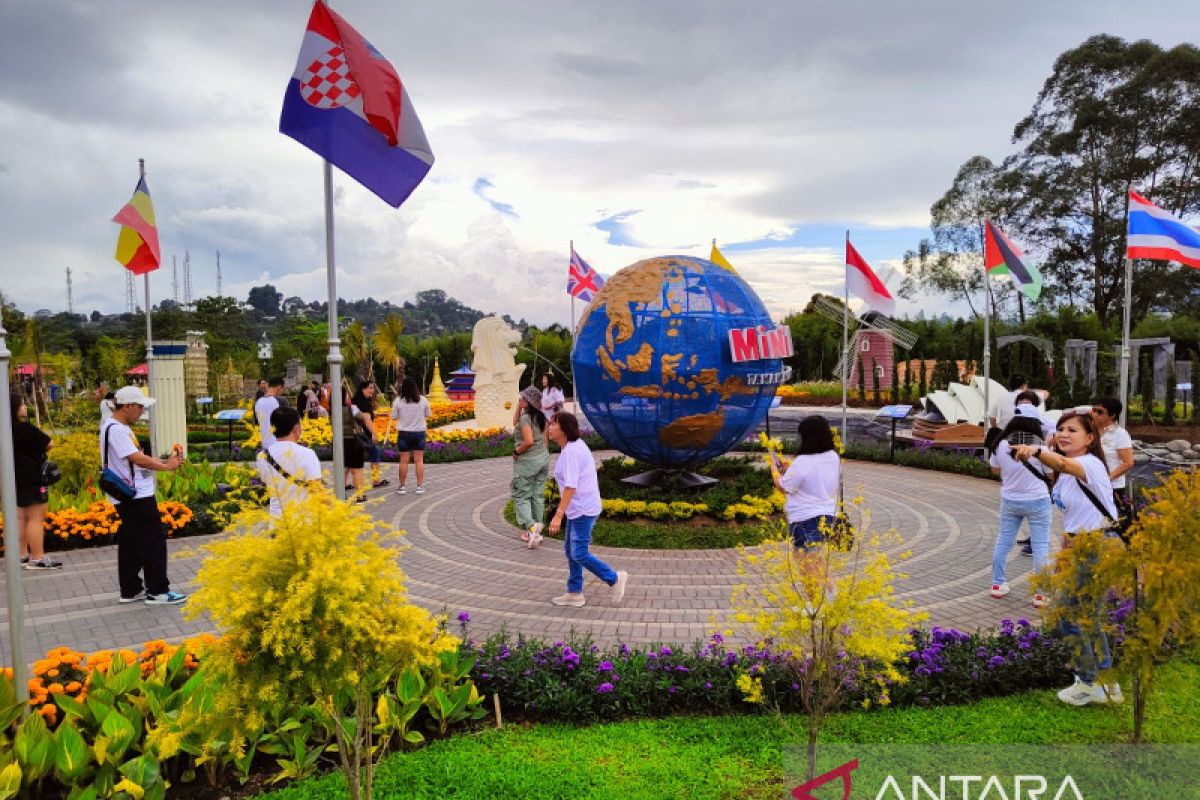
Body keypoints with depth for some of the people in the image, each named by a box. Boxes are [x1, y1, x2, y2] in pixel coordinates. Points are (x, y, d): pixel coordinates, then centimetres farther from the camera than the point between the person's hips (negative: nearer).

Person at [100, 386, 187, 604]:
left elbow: (138, 457, 17)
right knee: (154, 541, -5)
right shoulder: (115, 429, -17)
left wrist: (166, 461, 6)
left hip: (131, 497, 10)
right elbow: (136, 458, -22)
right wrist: (166, 467, -13)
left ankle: (131, 590, 22)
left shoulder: (122, 428, 15)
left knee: (130, 543, 14)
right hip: (135, 497, -10)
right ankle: (157, 591, 1)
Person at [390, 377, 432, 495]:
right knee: (419, 460, 7)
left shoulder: (398, 401, -11)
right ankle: (420, 486, 8)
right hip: (419, 432, 1)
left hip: (404, 433, -1)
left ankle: (402, 486, 13)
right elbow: (429, 415, 4)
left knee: (404, 461, 6)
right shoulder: (423, 400, -7)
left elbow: (394, 417, -3)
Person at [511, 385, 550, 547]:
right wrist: (518, 406, 12)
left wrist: (517, 451, -13)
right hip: (543, 459, 8)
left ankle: (530, 525, -18)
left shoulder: (525, 417, -19)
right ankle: (536, 532, 19)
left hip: (527, 461, -8)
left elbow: (528, 441, -28)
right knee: (538, 495, 12)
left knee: (521, 496, 2)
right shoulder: (541, 417, 7)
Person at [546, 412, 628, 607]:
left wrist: (558, 515, -28)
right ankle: (574, 593, 24)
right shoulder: (574, 446, 10)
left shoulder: (571, 451, -21)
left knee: (579, 554, -5)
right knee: (570, 550, 14)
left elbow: (570, 486, -27)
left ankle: (615, 578, 9)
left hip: (583, 510, -10)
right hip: (577, 509, 10)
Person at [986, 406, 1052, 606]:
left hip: (1009, 501, 3)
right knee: (1040, 546, 5)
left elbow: (995, 470, 7)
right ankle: (1041, 593, 8)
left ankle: (997, 583, 25)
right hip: (1037, 501, -3)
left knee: (1003, 541, 16)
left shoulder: (1002, 444, -7)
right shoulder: (1040, 446, -15)